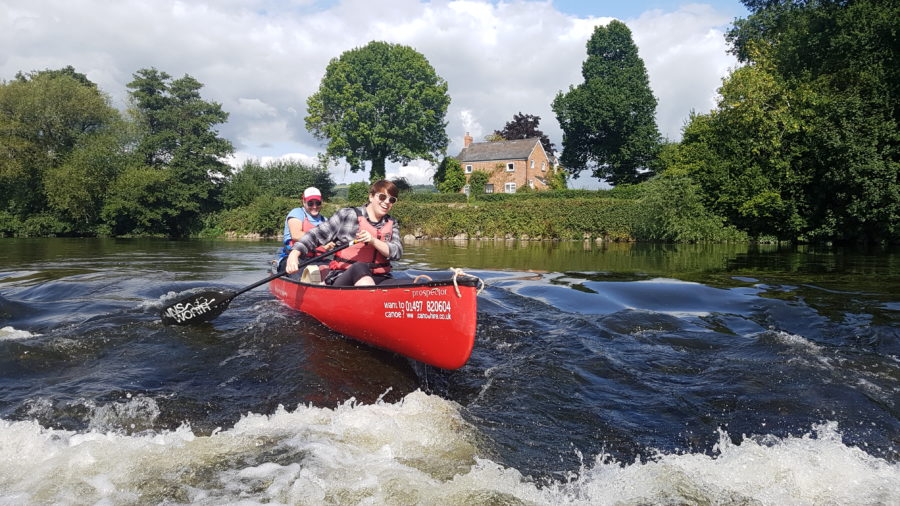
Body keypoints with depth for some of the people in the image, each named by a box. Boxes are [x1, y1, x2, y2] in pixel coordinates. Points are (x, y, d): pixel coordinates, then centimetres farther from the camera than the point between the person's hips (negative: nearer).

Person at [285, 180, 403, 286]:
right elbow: (317, 235, -1)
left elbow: (397, 252, 3)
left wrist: (374, 241, -13)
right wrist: (294, 253, -15)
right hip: (342, 278, -3)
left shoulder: (392, 224, 16)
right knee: (360, 267, -40)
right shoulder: (348, 215, 3)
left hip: (378, 278, 4)